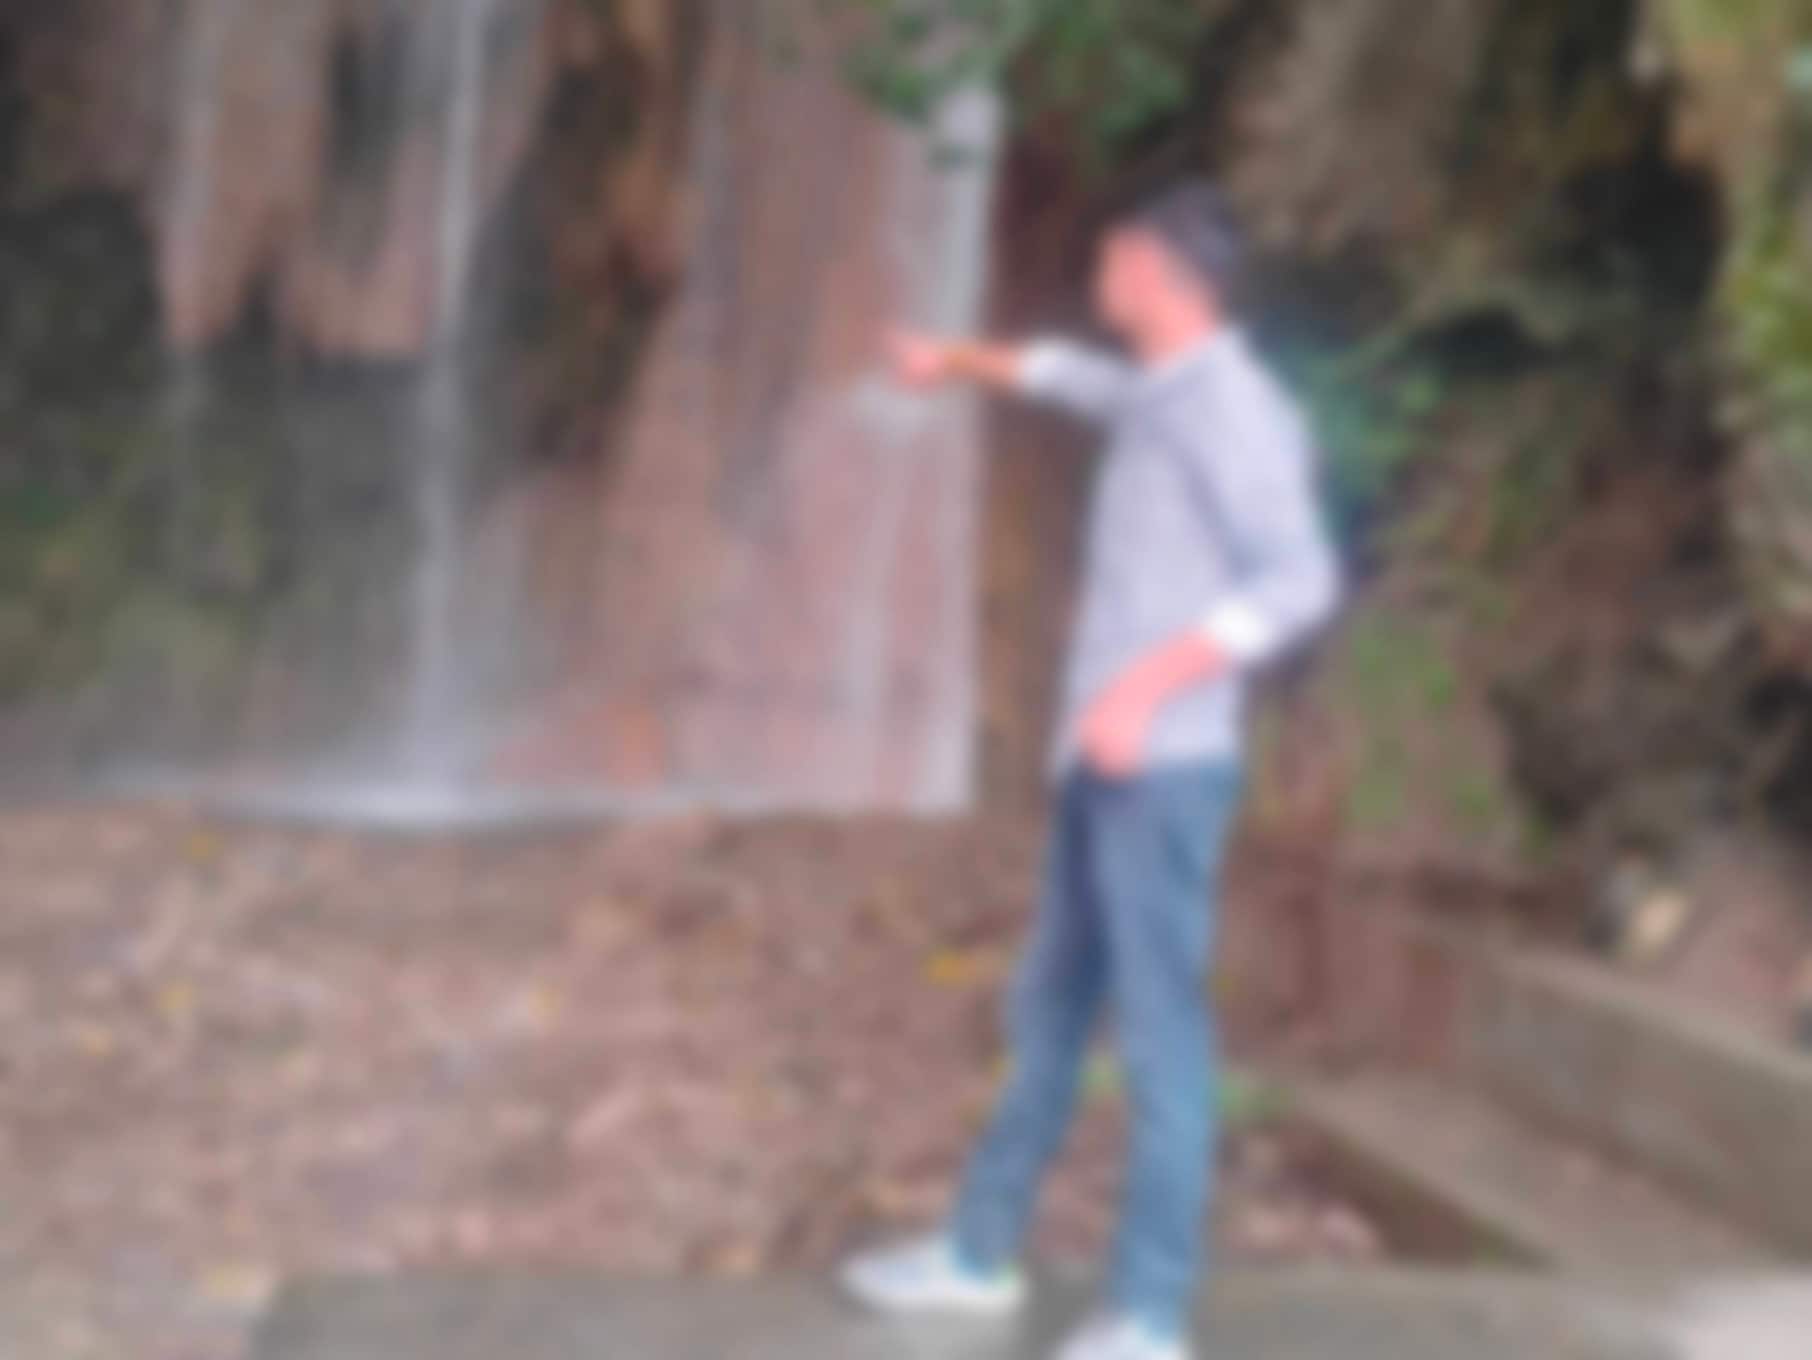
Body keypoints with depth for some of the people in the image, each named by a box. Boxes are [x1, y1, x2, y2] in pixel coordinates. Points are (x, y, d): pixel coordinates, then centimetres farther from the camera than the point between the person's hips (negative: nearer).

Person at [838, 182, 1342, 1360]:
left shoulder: (1228, 401, -13)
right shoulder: (1159, 394, 15)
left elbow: (1303, 579, -23)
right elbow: (1069, 375, 40)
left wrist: (1151, 682, -28)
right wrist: (963, 361, 54)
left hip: (1164, 769, -10)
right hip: (1106, 765, 10)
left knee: (1160, 1032, -6)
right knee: (1051, 1010, 17)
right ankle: (981, 1252, 28)